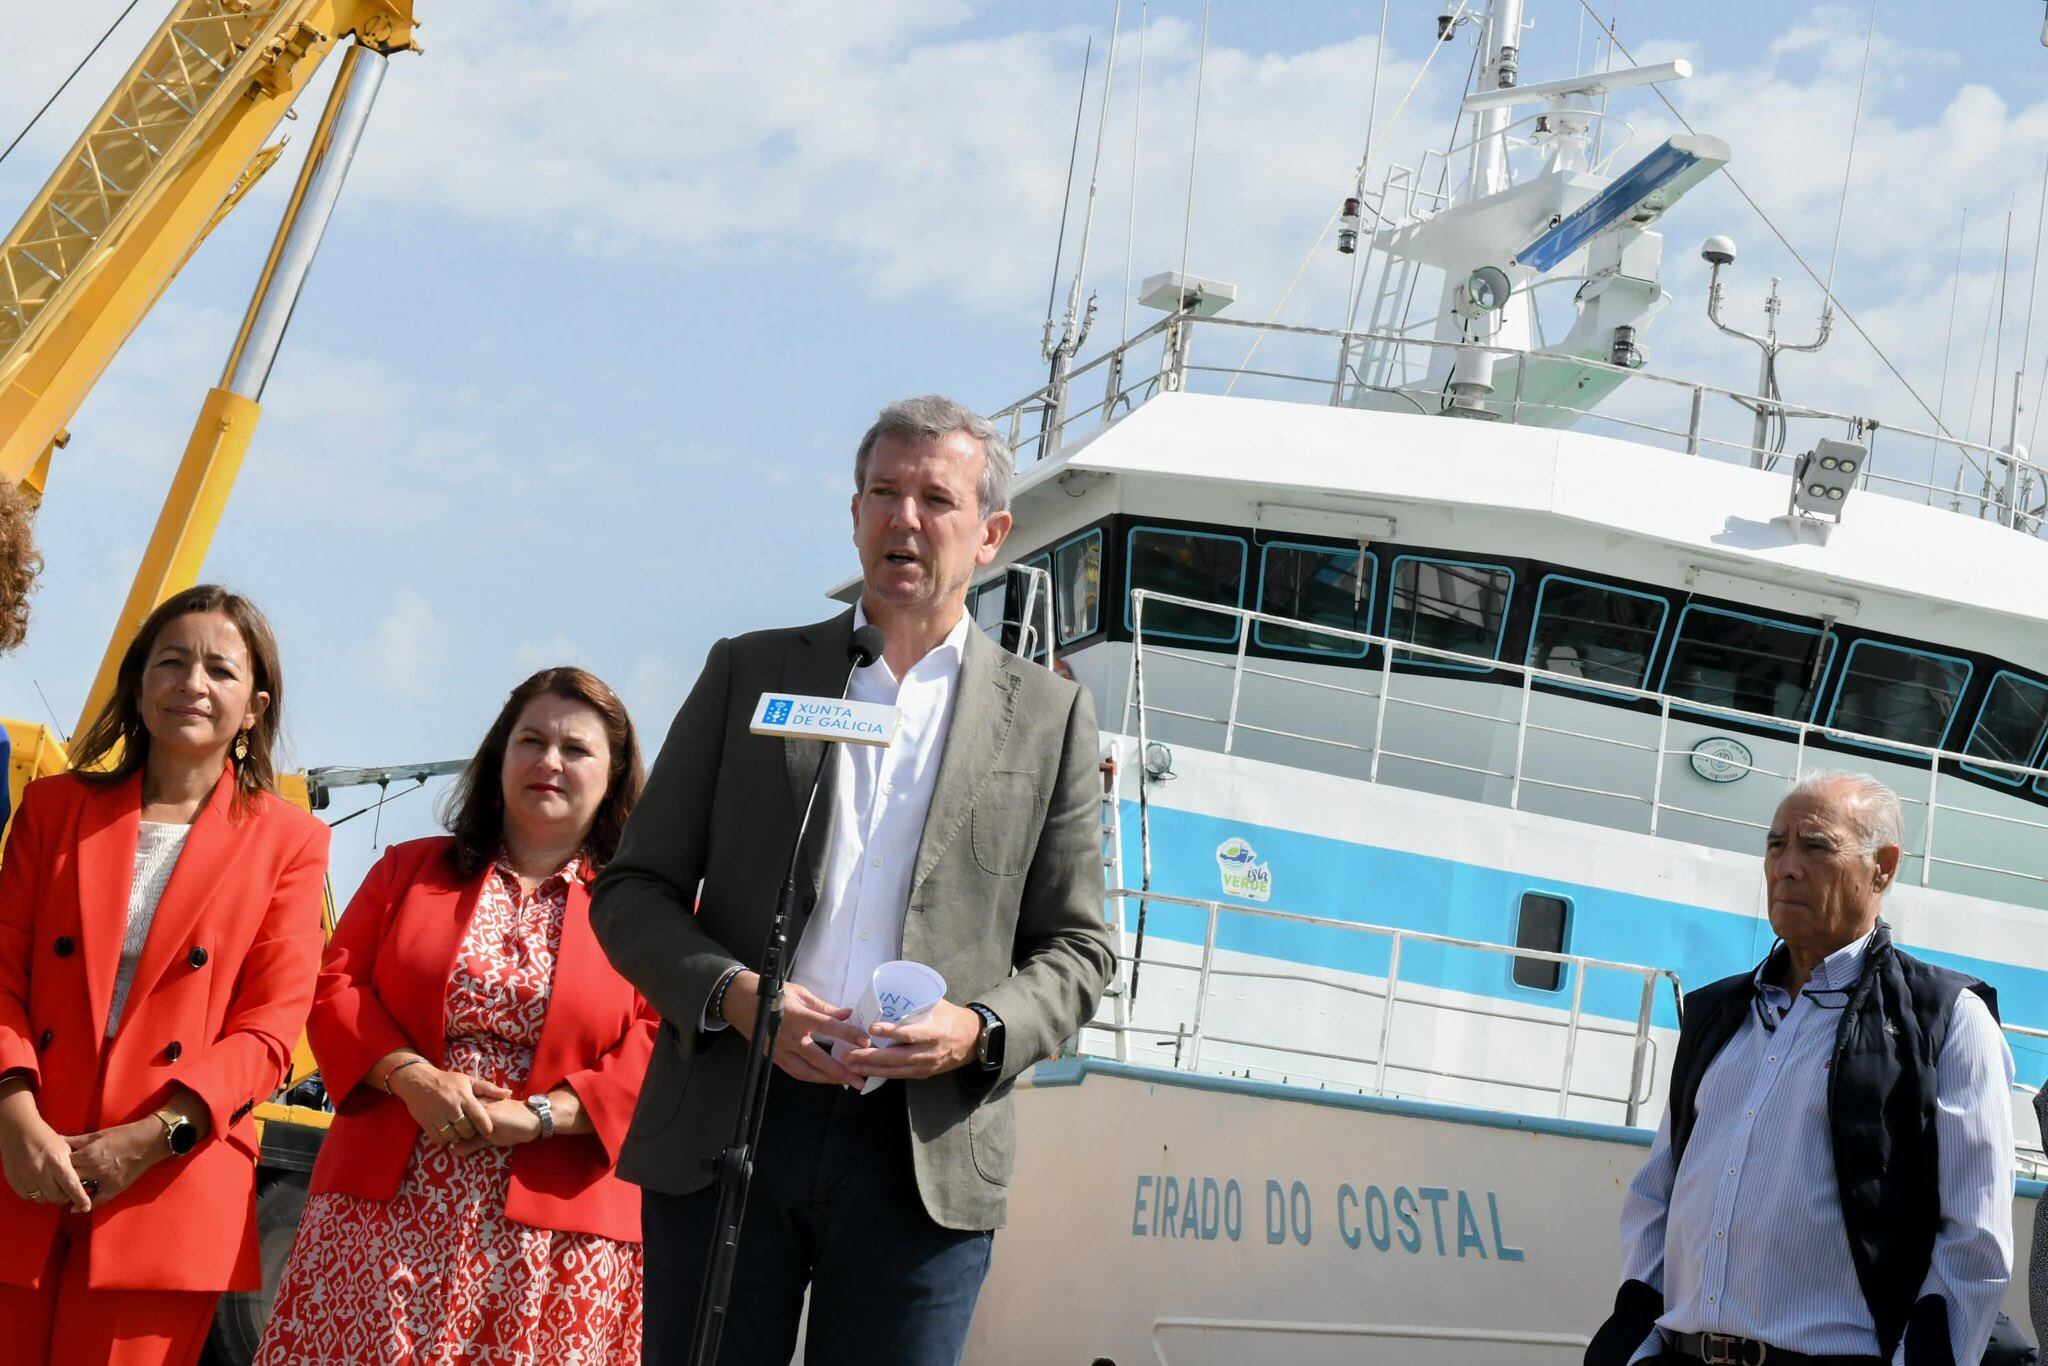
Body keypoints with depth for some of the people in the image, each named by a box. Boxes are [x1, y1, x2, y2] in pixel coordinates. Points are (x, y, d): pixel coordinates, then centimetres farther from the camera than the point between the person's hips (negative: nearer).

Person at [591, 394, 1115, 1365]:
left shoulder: (1050, 718, 10)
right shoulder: (748, 672, 11)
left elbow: (1075, 949, 10)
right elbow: (632, 890, 8)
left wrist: (979, 1031, -11)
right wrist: (731, 994, -11)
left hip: (927, 1163, 0)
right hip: (724, 1139, 1)